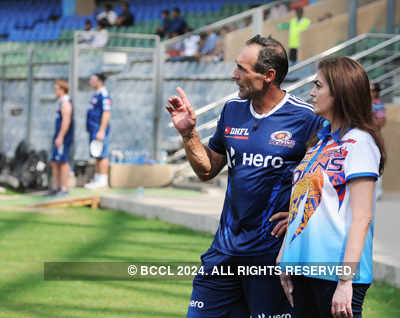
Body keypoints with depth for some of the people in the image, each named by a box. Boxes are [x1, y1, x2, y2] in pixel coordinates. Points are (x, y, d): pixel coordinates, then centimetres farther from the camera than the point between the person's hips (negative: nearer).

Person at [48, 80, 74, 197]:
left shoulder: (65, 102, -14)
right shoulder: (61, 102, 19)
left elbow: (66, 120, -22)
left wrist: (60, 137, -25)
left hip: (64, 138, -10)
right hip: (59, 137, 10)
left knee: (63, 162, -8)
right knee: (54, 162, 11)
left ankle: (64, 189, -7)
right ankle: (55, 188, 15)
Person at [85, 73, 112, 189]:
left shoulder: (104, 95, -14)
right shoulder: (96, 95, 18)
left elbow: (106, 113, -20)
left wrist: (101, 131, -24)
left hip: (100, 131, -10)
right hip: (94, 130, 10)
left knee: (102, 155, -9)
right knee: (97, 156, 11)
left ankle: (103, 181, -9)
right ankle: (97, 179, 15)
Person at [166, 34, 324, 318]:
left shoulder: (306, 119, -10)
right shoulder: (233, 110, 8)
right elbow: (207, 171, 16)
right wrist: (189, 133, 2)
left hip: (274, 250, -6)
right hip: (226, 248, 6)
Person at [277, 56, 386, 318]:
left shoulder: (358, 142, -10)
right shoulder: (321, 139, 15)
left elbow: (362, 217, -15)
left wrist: (346, 281, -19)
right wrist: (284, 257, 15)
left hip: (334, 272, -8)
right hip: (303, 267, 8)